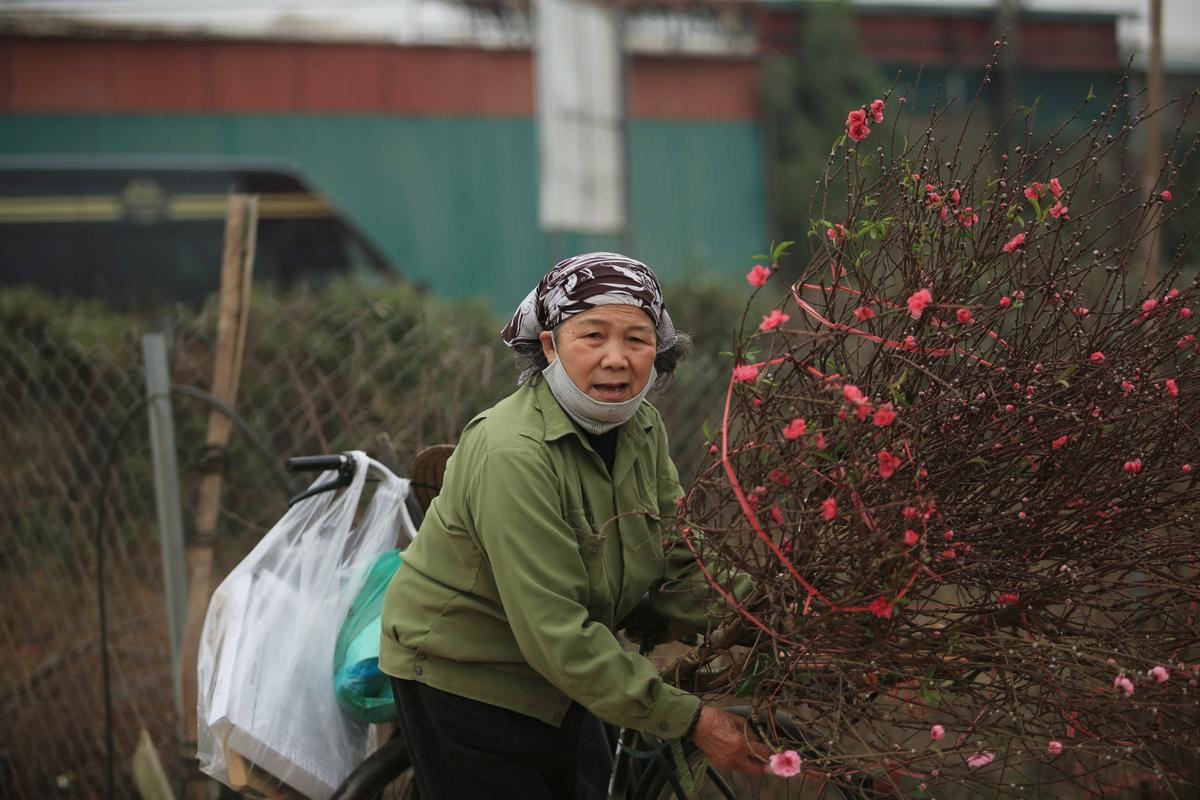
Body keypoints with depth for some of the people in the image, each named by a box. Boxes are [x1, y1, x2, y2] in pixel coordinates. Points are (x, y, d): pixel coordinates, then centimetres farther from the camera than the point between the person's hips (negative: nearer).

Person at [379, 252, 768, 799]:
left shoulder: (643, 429, -5)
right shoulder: (511, 455, -30)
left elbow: (678, 568, -2)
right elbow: (556, 634, -32)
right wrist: (689, 720, -31)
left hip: (554, 681, 8)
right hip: (461, 677, -8)